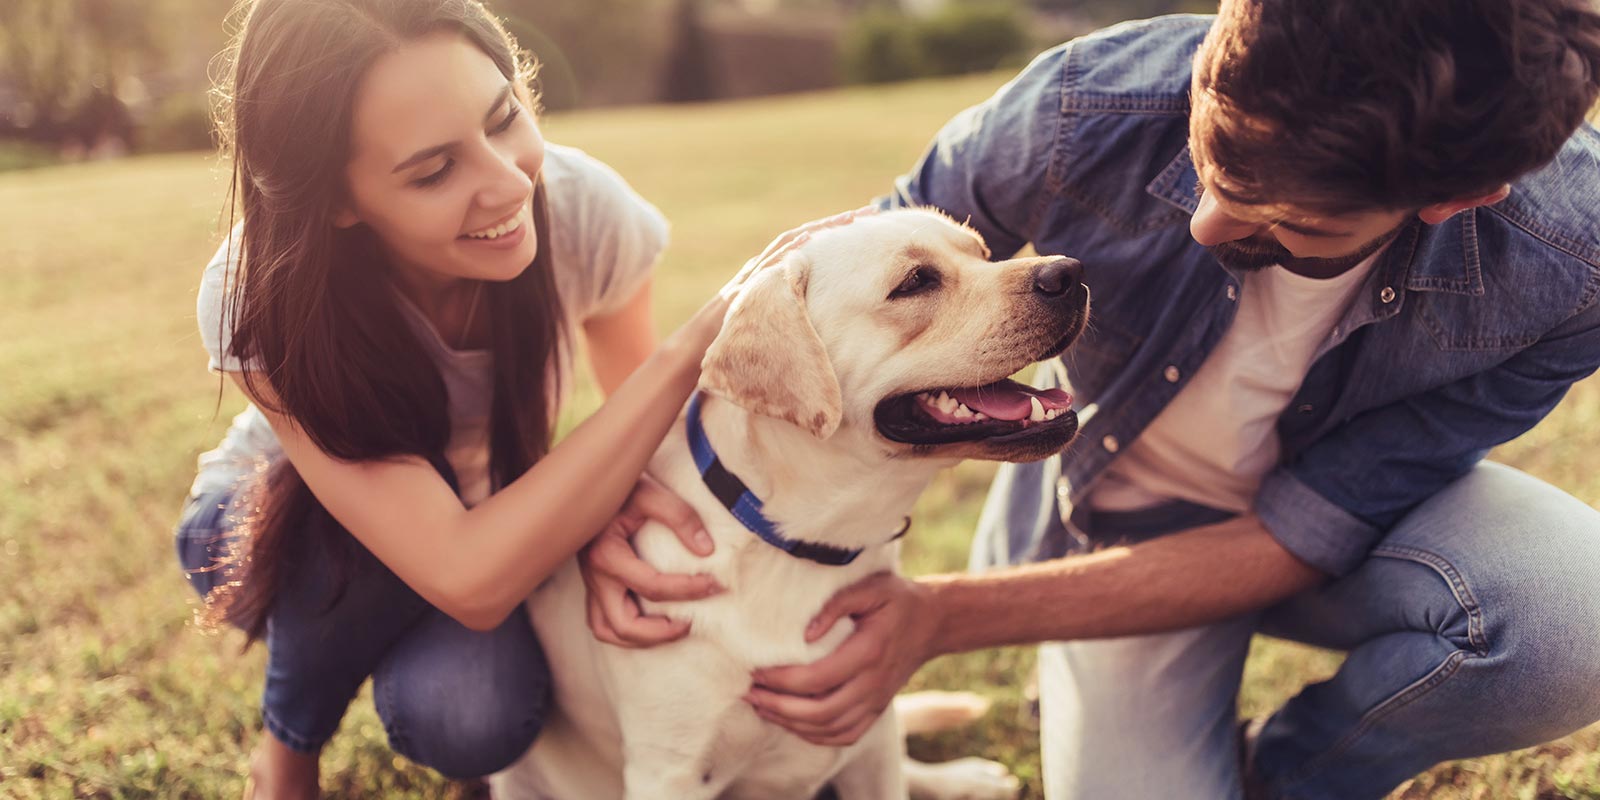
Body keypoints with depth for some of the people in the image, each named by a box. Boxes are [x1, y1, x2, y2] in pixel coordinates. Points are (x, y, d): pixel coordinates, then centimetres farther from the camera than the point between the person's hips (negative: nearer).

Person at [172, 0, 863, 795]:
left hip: (484, 514, 2)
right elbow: (470, 581, -44)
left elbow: (638, 397, -8)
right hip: (283, 532, -1)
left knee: (470, 717, -30)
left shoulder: (581, 208, -28)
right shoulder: (256, 304, -36)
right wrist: (707, 332, -47)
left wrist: (622, 495, -34)